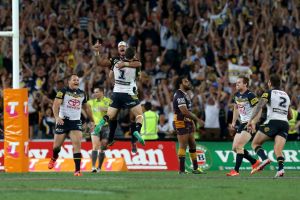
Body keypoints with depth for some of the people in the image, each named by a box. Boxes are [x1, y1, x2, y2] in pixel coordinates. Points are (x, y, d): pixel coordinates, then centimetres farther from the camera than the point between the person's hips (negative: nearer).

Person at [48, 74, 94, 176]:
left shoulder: (82, 94, 11)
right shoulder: (63, 92, -5)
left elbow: (86, 108, 24)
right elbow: (55, 105, -15)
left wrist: (92, 121, 24)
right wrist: (57, 117, -30)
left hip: (76, 122, 3)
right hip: (63, 121, -3)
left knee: (77, 144, -15)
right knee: (56, 146, 6)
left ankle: (77, 170, -16)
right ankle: (54, 158, 42)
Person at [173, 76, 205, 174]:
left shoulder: (185, 95, 17)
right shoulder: (179, 95, -16)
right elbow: (184, 111, -24)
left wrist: (192, 122, 17)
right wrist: (197, 119, -20)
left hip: (187, 123, 10)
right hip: (181, 123, -10)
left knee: (192, 145, 12)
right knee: (183, 146, -9)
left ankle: (195, 168, 18)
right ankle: (181, 170, -8)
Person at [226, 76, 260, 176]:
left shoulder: (250, 95, -16)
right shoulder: (237, 95, 9)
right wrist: (234, 122, 19)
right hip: (242, 123, 9)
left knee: (239, 146, -17)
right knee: (235, 147, 7)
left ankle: (236, 170, -12)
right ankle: (255, 162, 21)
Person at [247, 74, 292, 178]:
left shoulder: (269, 93, 4)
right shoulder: (286, 95, 23)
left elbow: (259, 106, -13)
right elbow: (290, 116, 27)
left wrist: (251, 120, -19)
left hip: (272, 122, -5)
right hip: (285, 124, 5)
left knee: (255, 143, 7)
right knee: (278, 151, -4)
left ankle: (264, 159, -19)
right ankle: (280, 168, -32)